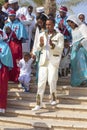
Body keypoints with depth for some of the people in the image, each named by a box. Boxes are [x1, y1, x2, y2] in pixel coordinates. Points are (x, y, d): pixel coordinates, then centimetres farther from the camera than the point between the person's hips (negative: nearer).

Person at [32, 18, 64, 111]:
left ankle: (53, 98, 22)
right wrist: (41, 44, -11)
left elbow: (60, 49, -8)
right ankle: (38, 103, 0)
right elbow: (38, 48, 11)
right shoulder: (42, 35, 10)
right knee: (41, 81, -1)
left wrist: (52, 45, -24)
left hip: (53, 60, -3)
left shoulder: (59, 36, -2)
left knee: (51, 80, -6)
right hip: (43, 60, 3)